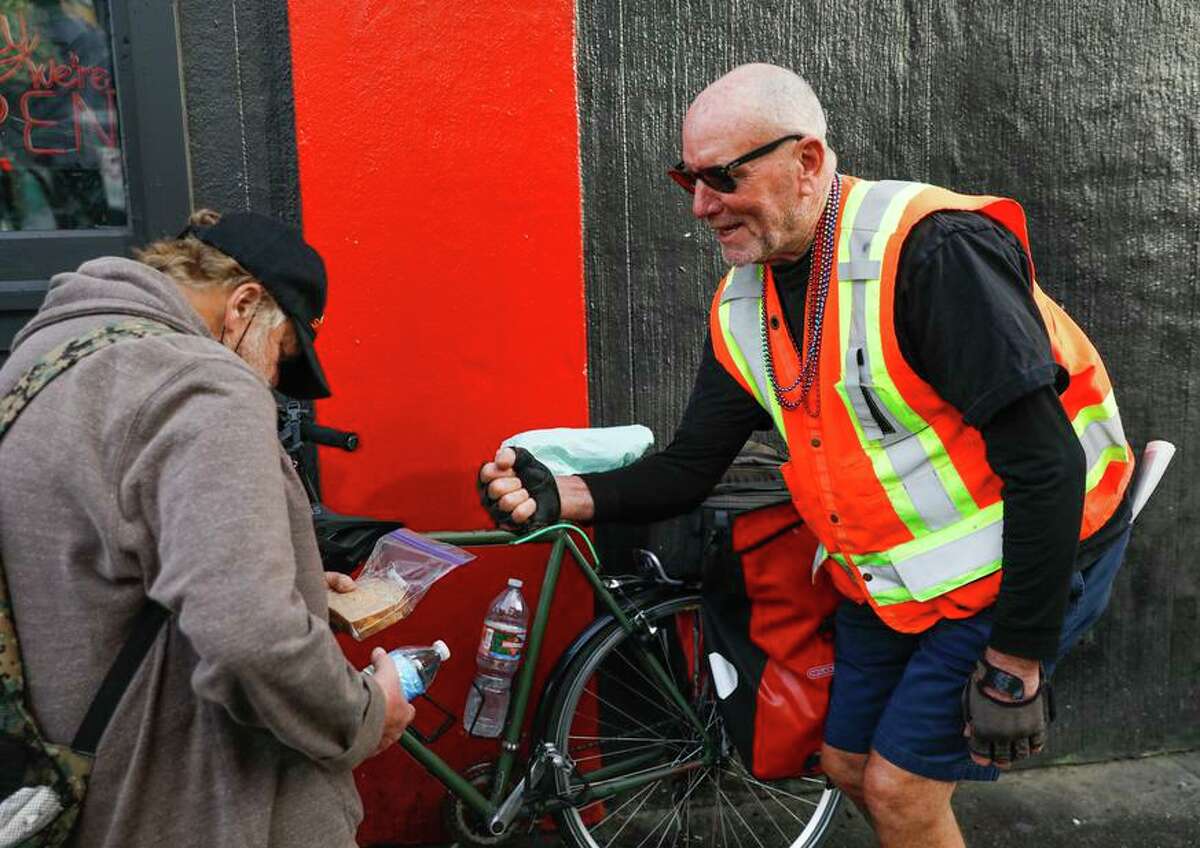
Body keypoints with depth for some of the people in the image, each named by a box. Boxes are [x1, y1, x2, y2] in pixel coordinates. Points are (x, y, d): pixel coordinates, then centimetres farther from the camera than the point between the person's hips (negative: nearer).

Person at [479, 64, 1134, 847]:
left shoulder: (931, 250, -27)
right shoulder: (741, 310, -4)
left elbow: (1046, 464, -27)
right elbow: (690, 468, 0)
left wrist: (1015, 667, -23)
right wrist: (562, 496, -17)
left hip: (1028, 560, -7)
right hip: (891, 578, 7)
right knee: (849, 767, 15)